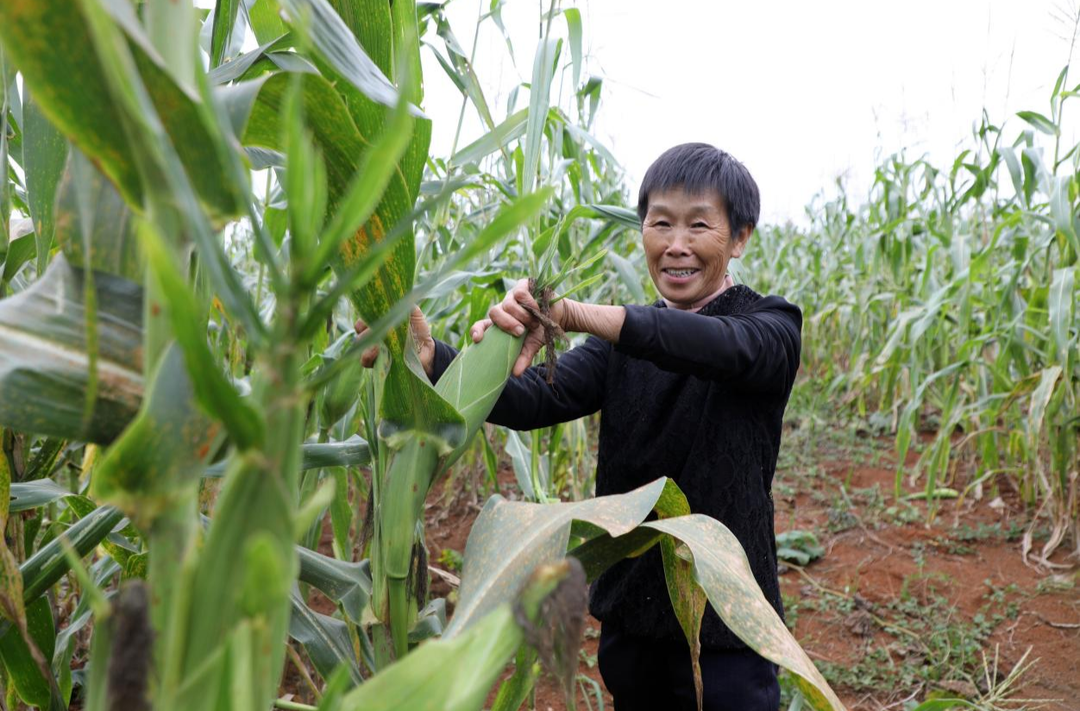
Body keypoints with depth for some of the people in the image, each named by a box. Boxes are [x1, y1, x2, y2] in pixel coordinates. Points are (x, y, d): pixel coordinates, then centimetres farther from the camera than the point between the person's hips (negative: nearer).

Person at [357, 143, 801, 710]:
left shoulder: (771, 324, -7)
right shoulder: (625, 342, 4)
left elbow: (728, 347, -31)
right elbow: (536, 400, -13)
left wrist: (573, 313, -43)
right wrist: (432, 359, -32)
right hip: (629, 612, 4)